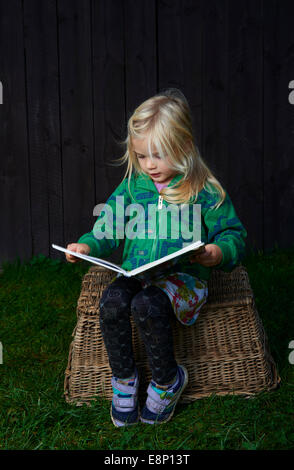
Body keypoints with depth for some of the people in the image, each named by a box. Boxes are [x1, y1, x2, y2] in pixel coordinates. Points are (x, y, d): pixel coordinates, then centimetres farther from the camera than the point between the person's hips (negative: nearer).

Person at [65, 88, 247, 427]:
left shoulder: (205, 192, -2)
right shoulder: (132, 187, 10)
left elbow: (234, 234, 1)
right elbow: (110, 228, 19)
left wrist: (219, 252, -22)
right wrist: (88, 245, 0)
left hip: (183, 275, -4)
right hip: (136, 272, 4)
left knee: (147, 305, -34)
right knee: (111, 301, -28)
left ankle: (167, 381, -6)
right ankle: (123, 378, -4)